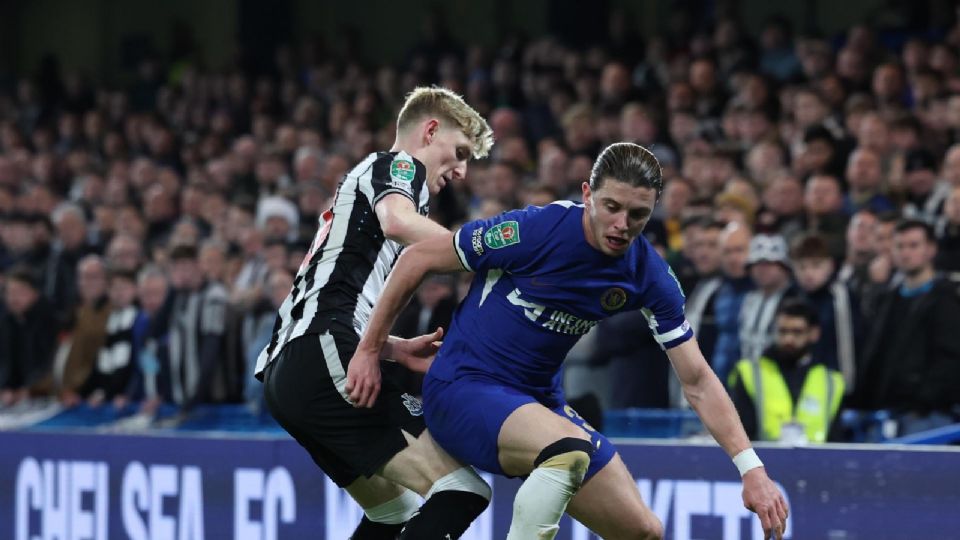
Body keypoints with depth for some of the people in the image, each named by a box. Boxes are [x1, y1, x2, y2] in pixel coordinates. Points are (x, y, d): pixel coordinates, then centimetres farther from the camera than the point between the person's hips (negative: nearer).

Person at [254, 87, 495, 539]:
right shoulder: (399, 164, 6)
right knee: (461, 493, -18)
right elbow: (398, 221, -20)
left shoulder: (367, 177, 35)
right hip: (325, 355, -10)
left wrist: (396, 348, 21)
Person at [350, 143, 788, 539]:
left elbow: (697, 380, -1)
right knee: (572, 449, -36)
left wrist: (751, 467, -10)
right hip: (463, 387, -7)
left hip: (538, 401, 7)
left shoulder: (648, 274, -6)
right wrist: (369, 350, -5)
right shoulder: (534, 229, -21)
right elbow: (418, 258, -9)